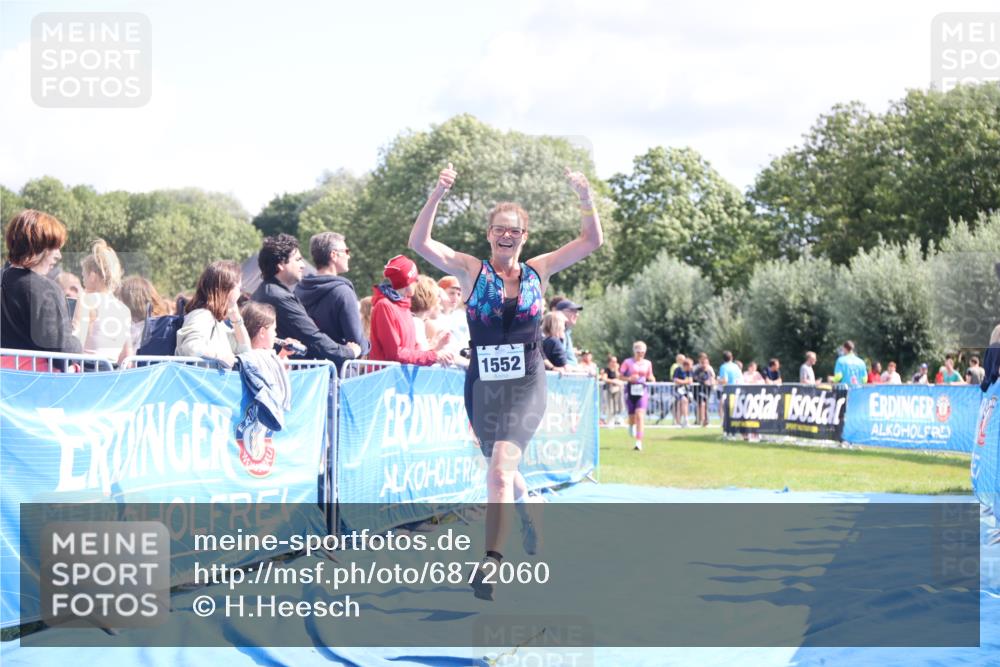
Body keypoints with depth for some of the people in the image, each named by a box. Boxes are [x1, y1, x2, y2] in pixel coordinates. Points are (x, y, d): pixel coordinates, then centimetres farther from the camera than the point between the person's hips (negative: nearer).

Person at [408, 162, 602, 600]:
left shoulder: (539, 270, 3)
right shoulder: (471, 270, -1)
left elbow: (592, 241, 3)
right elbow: (419, 243, -12)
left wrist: (585, 197, -12)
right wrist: (437, 195, -24)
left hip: (526, 385, -2)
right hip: (483, 384, 2)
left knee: (500, 469, -19)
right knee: (501, 468, 18)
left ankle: (491, 563, -25)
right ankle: (527, 509, 52)